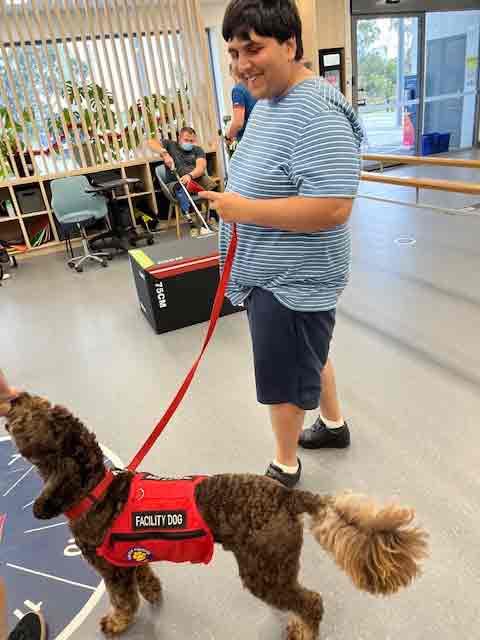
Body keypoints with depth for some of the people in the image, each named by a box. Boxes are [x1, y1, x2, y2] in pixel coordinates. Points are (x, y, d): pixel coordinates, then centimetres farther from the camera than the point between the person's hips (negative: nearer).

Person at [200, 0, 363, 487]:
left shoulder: (317, 114, -23)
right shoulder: (267, 102, 10)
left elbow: (332, 208, -30)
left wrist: (245, 210, -25)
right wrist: (231, 199, 7)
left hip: (292, 281, -10)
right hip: (269, 272, 10)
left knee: (284, 380, 7)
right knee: (308, 356, 26)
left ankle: (285, 467, 32)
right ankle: (334, 423, 50)